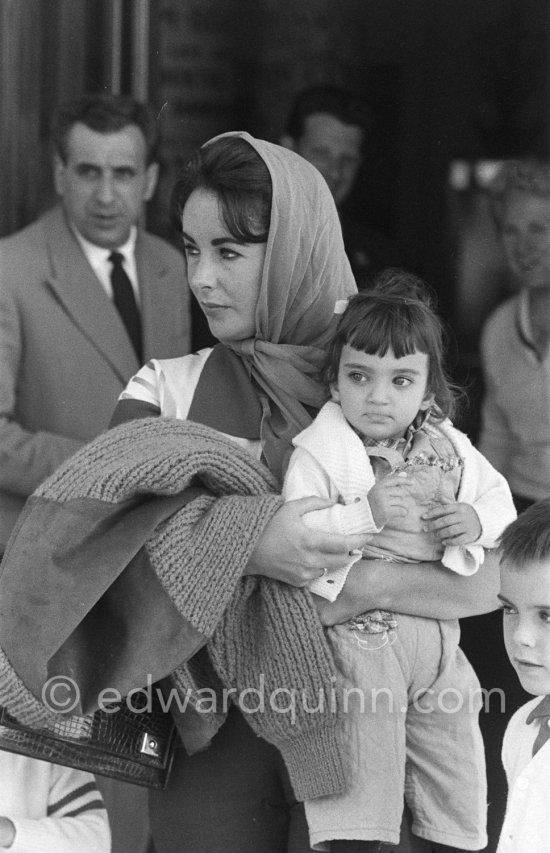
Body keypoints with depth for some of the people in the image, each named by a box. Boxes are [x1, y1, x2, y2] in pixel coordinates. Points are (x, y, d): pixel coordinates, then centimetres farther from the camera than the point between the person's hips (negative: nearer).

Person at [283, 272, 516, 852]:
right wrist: (366, 513, -26)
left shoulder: (447, 448, 9)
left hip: (438, 635, 5)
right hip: (358, 634, -5)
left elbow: (499, 499, 21)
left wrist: (477, 521, -1)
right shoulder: (319, 455, -7)